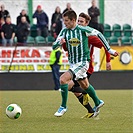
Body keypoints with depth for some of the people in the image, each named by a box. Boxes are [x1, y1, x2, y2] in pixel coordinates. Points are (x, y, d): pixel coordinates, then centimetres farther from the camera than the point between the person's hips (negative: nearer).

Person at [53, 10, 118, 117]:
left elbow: (98, 34, 0)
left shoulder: (83, 30, -14)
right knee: (85, 85, 20)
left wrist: (109, 49, 5)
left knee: (63, 79, -21)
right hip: (72, 63, 6)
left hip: (83, 62, -6)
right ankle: (98, 103, 43)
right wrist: (59, 42, -28)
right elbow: (54, 47, -3)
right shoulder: (64, 31, -1)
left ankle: (63, 107, -9)